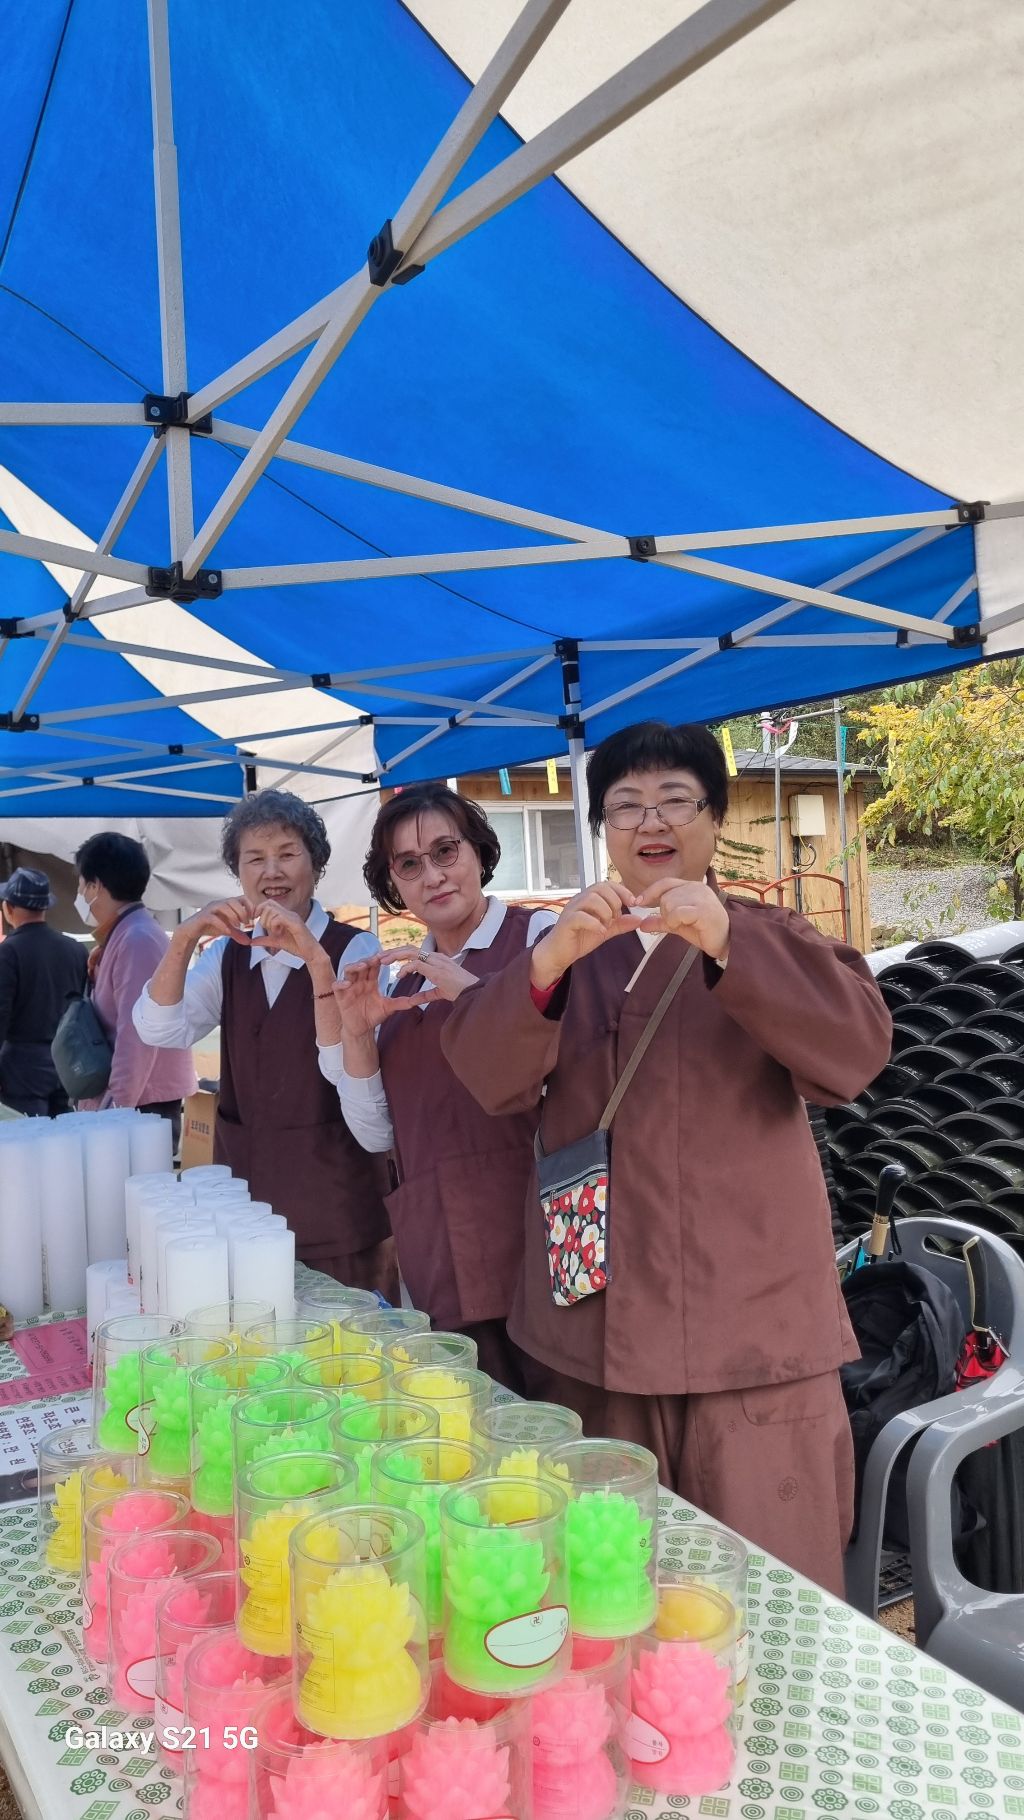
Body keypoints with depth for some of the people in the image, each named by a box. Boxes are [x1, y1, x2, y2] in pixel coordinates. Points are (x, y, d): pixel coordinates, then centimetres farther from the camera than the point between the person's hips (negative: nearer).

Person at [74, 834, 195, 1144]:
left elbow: (137, 1036, -23)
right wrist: (101, 969, 8)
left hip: (140, 1106, -9)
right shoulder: (124, 937, 13)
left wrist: (116, 1108, -23)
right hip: (138, 1102, 9)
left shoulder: (136, 940, -17)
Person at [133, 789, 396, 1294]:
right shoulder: (228, 954, 7)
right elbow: (159, 1030, -5)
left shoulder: (355, 949, -9)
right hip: (244, 1180, 5)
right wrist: (186, 935, -17)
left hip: (334, 1190, -4)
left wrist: (313, 953, -31)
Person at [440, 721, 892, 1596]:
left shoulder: (766, 940, 6)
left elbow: (858, 1049, -12)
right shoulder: (565, 949, 11)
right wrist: (548, 964, -23)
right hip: (597, 1320, 2)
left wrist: (727, 941, -26)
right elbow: (491, 1076, -4)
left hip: (753, 1321, -2)